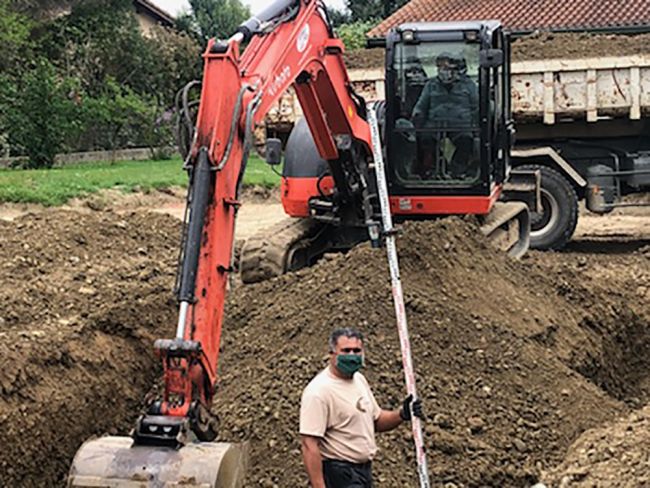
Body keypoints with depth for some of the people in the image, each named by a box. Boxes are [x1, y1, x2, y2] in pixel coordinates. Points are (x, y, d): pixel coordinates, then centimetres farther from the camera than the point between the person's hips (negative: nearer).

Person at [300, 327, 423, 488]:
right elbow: (309, 444, -23)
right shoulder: (319, 391, -20)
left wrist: (401, 414, -1)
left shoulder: (359, 380, 9)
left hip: (364, 468, 9)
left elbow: (376, 420, 19)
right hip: (338, 474, -9)